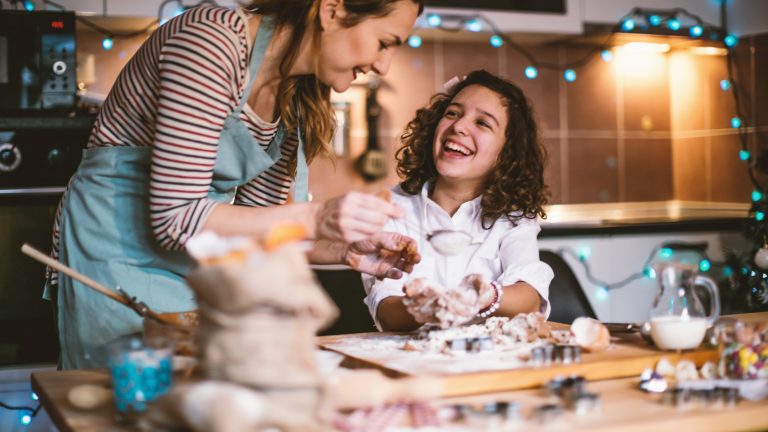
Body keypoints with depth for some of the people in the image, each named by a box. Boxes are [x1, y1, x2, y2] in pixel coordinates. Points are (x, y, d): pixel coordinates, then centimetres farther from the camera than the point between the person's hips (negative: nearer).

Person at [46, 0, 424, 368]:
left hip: (195, 269, 7)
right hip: (119, 253, -7)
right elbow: (176, 218, -25)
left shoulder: (297, 98, 2)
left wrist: (344, 250, -8)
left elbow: (252, 225, 7)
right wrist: (314, 218, -30)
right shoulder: (214, 40, -23)